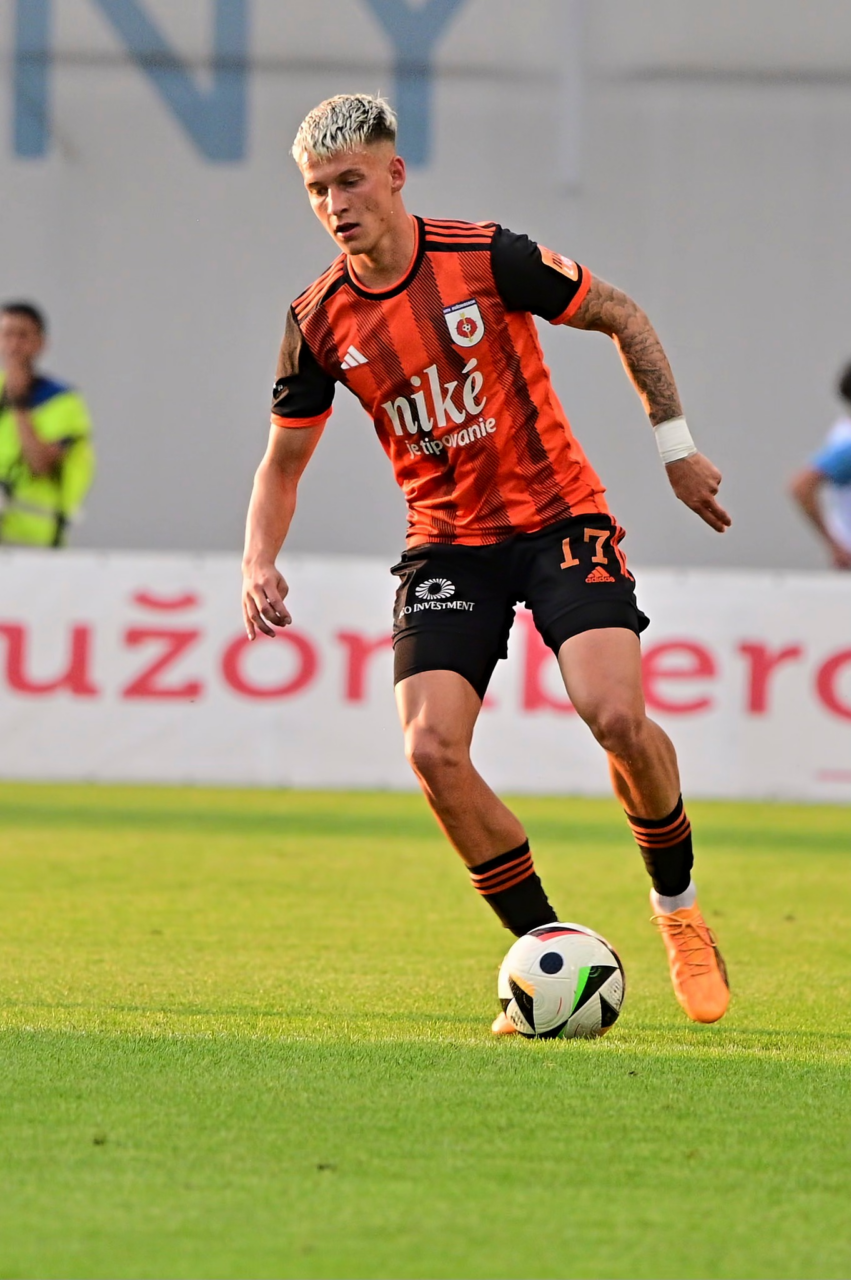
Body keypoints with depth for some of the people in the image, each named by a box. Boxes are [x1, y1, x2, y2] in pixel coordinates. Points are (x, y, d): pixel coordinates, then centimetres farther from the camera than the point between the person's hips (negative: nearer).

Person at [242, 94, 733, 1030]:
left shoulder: (488, 259, -12)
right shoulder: (319, 322, -3)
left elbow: (622, 318, 2)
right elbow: (283, 461, 10)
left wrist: (674, 441, 1)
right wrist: (259, 565, -6)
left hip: (558, 518, -3)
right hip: (446, 545, 3)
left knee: (616, 716, -23)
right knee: (432, 749, -18)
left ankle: (677, 906, 5)